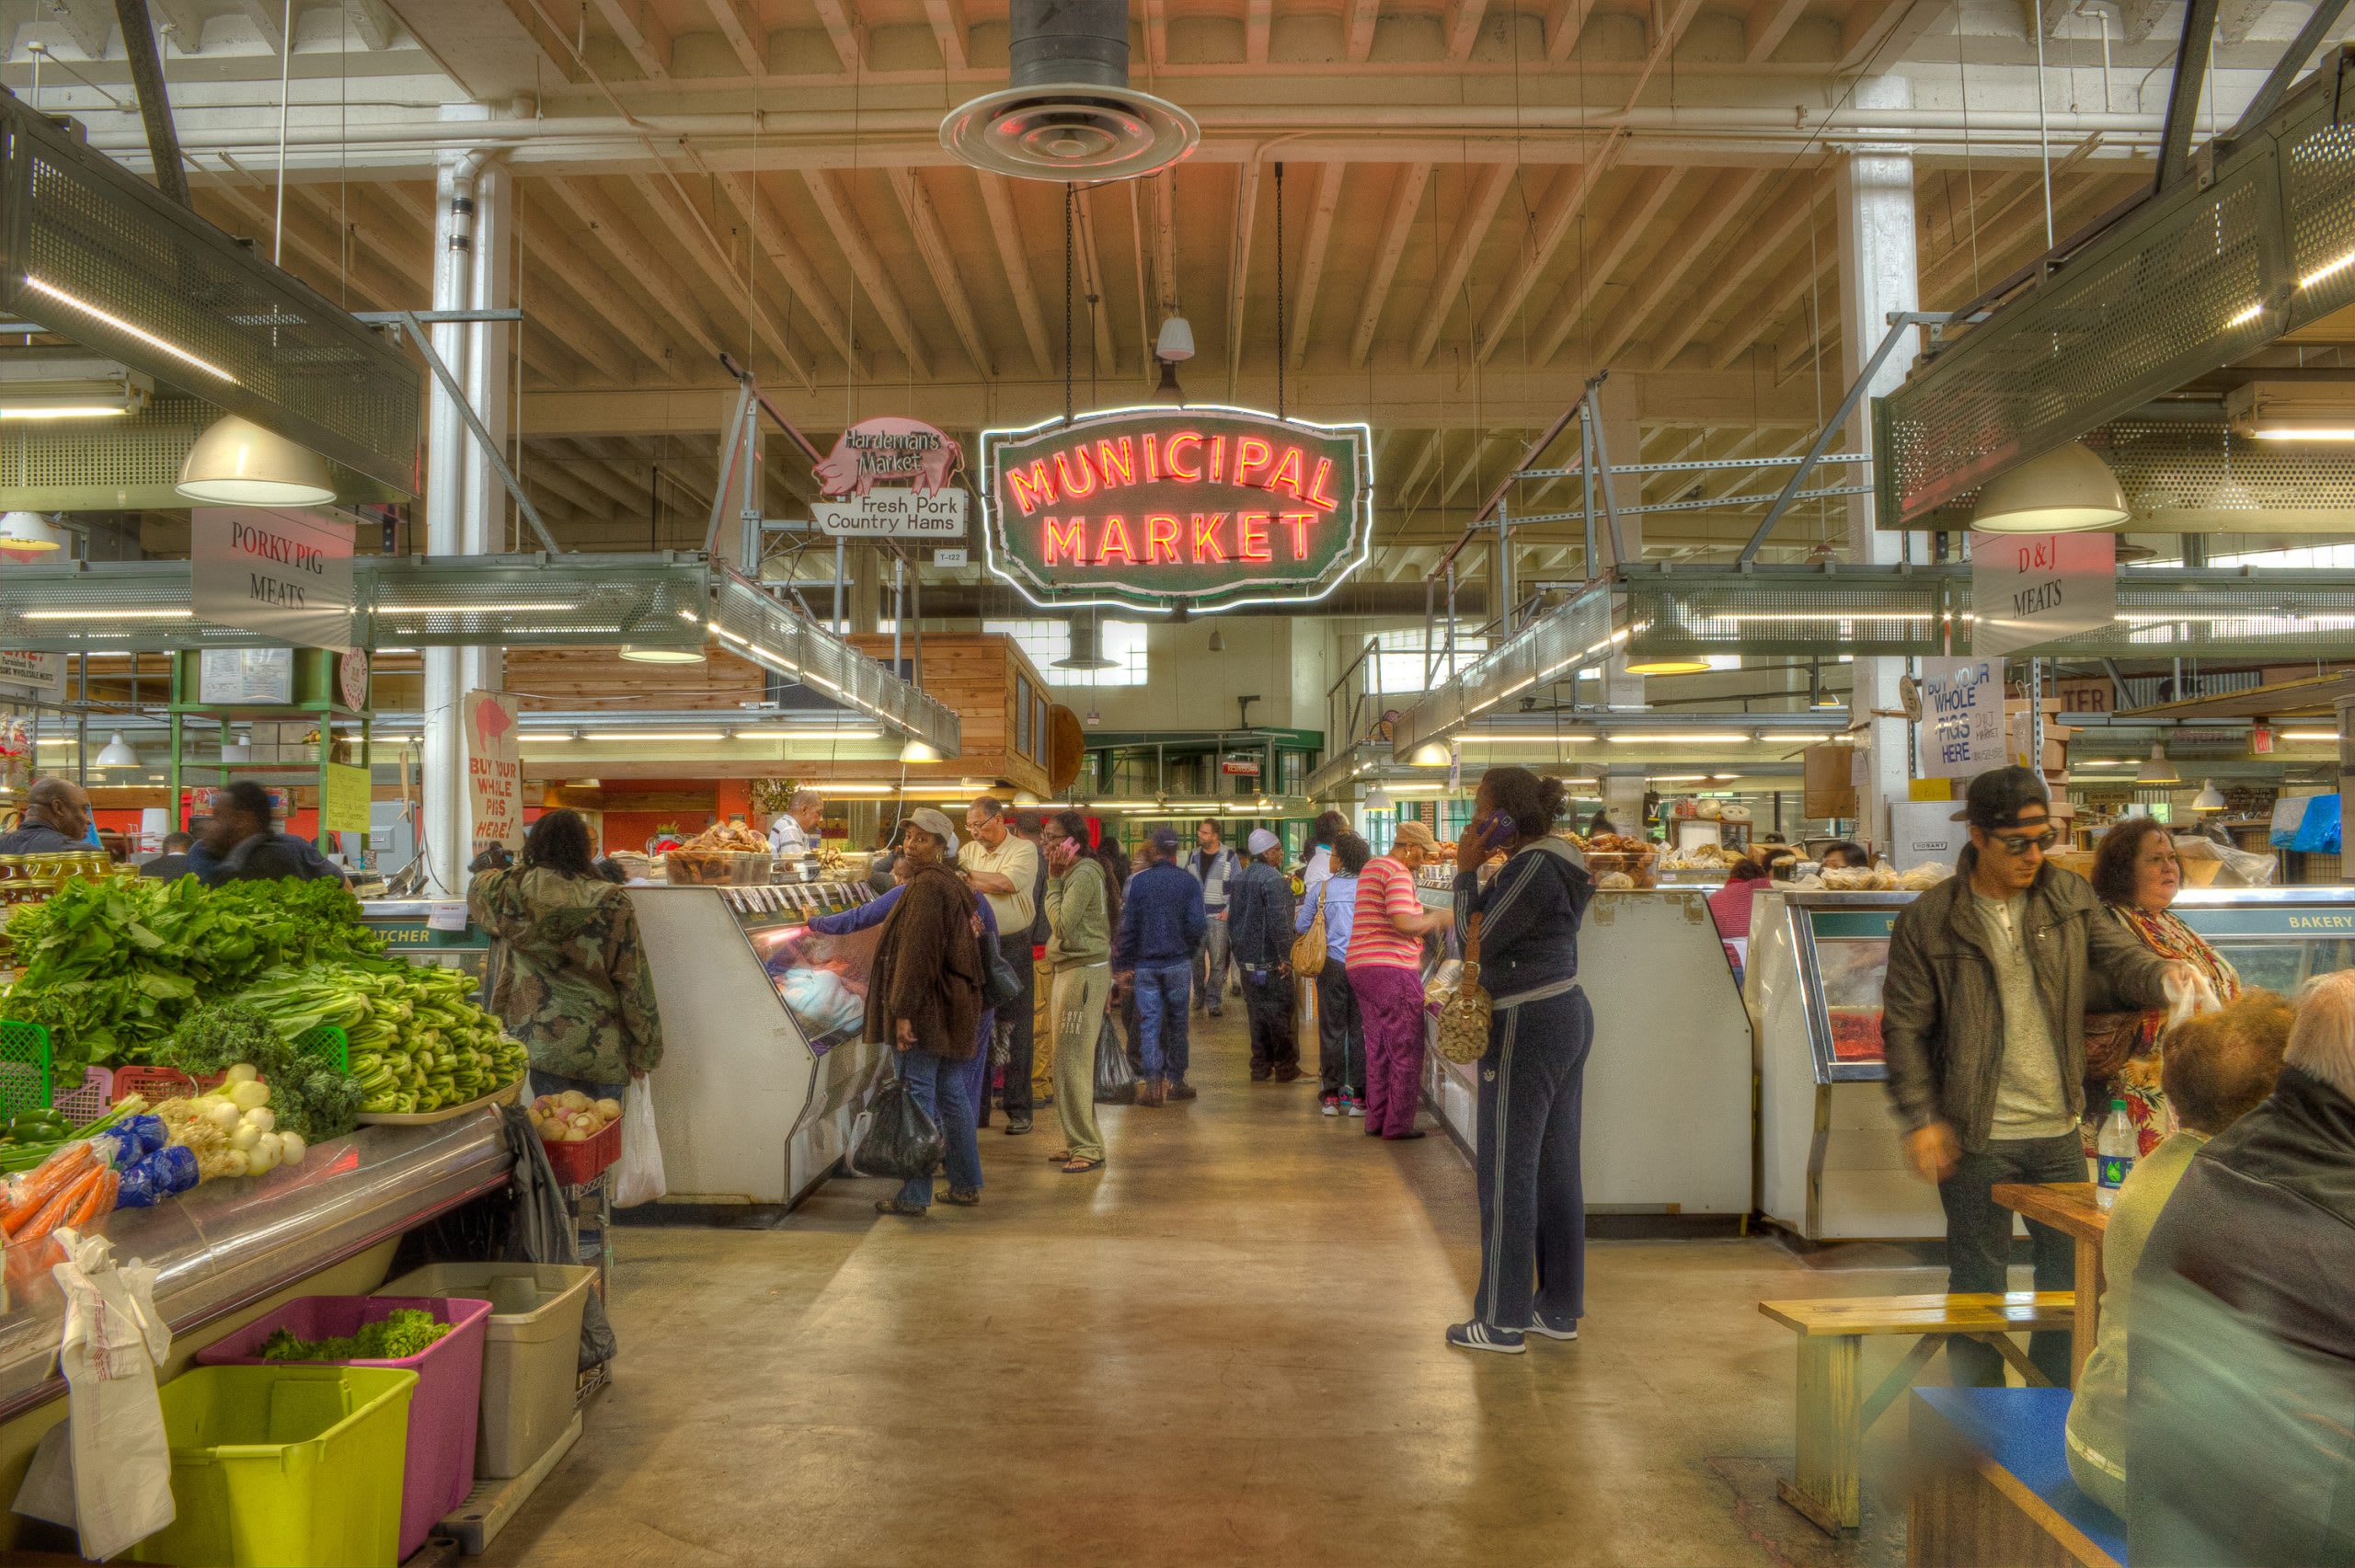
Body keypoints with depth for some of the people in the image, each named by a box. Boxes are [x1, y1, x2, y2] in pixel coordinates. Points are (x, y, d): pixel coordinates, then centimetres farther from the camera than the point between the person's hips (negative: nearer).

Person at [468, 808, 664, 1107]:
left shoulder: (513, 889, -5)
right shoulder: (612, 903, -10)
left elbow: (478, 892, 21)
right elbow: (634, 981, -8)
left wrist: (488, 867, 44)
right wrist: (643, 1050, 2)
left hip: (539, 1041, 1)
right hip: (602, 1047, -1)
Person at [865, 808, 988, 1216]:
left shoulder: (926, 886, -15)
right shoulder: (952, 885, 15)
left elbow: (916, 953, -22)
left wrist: (902, 1011, -23)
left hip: (926, 1007, -10)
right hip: (956, 1006, 10)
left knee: (917, 1097, -5)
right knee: (951, 1095, 15)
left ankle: (915, 1194, -1)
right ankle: (966, 1185, 21)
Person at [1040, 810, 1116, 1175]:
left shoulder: (1083, 875, -15)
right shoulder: (1075, 872, 16)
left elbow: (1062, 925, -20)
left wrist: (1054, 880, -15)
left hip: (1083, 973, -11)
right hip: (1070, 971, 11)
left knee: (1071, 1063, -8)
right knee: (1070, 1062, 14)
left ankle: (1087, 1148, -2)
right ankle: (1078, 1143, 22)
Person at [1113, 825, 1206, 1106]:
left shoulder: (1137, 881, -3)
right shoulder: (1189, 882, -3)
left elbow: (1127, 926, -4)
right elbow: (1197, 925, -9)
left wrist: (1123, 965, 2)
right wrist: (1190, 949, 10)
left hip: (1145, 964, 0)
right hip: (1178, 962, 1)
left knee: (1149, 1022, 3)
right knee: (1177, 1020, 12)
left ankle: (1153, 1082, -7)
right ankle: (1175, 1080, 18)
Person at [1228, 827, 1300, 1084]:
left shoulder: (1241, 878, 11)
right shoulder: (1272, 878, -16)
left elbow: (1232, 917, 18)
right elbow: (1278, 920, -22)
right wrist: (1285, 957, -19)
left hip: (1246, 958, 8)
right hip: (1270, 960, -8)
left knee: (1256, 1013, 13)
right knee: (1279, 1014, 1)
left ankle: (1260, 1067, 17)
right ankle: (1285, 1067, 7)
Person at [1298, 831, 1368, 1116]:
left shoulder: (1321, 888, -3)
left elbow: (1300, 926, 3)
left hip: (1332, 967, 0)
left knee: (1331, 1030, 8)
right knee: (1360, 1030, 6)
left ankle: (1331, 1096, 10)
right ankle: (1359, 1097, 7)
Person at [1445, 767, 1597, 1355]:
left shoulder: (1533, 868, -17)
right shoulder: (1555, 863, 13)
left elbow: (1479, 941, -14)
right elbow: (1501, 934, 14)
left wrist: (1466, 872, -8)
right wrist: (1476, 873, 5)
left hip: (1529, 1025, -10)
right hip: (1568, 1014, 10)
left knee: (1507, 1170, -3)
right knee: (1557, 1167, 14)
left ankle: (1502, 1319, 5)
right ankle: (1560, 1308, 22)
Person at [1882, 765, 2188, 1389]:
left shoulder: (2069, 895, 5)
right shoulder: (1927, 920, -8)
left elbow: (2120, 956, 0)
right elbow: (1904, 1026, -6)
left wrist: (2164, 977, -24)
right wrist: (1920, 1117, -11)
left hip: (2059, 1131, 4)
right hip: (1976, 1137, -4)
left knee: (2073, 1271, 15)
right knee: (1979, 1282, 6)